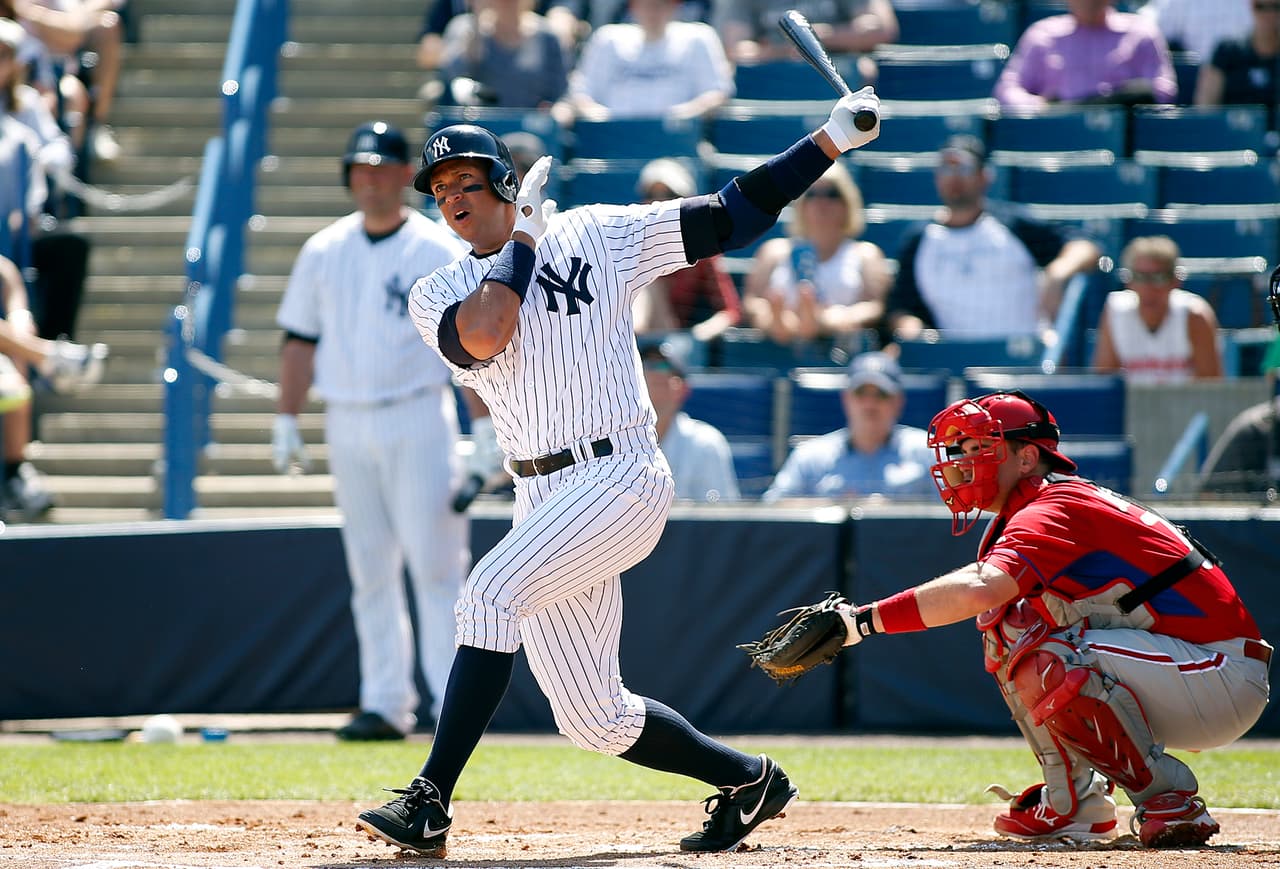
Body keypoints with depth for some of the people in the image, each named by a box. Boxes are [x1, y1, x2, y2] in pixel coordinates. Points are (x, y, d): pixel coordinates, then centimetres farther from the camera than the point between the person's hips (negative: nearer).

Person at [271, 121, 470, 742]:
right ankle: (384, 703, 8)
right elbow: (300, 340, 15)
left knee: (434, 563, -9)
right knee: (370, 570, 5)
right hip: (346, 427, 4)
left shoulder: (437, 251, -2)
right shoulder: (323, 251, 11)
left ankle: (452, 701, -8)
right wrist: (285, 419, 8)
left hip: (418, 419, -4)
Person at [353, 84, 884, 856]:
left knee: (492, 592, -27)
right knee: (594, 718, 4)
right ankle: (747, 780, 26)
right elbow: (484, 335, -13)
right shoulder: (439, 294, 10)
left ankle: (431, 803, -29)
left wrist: (833, 139, 1)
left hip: (623, 478, -5)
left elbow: (734, 215, 7)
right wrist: (523, 238, -1)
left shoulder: (597, 235, 6)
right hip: (543, 498, 5)